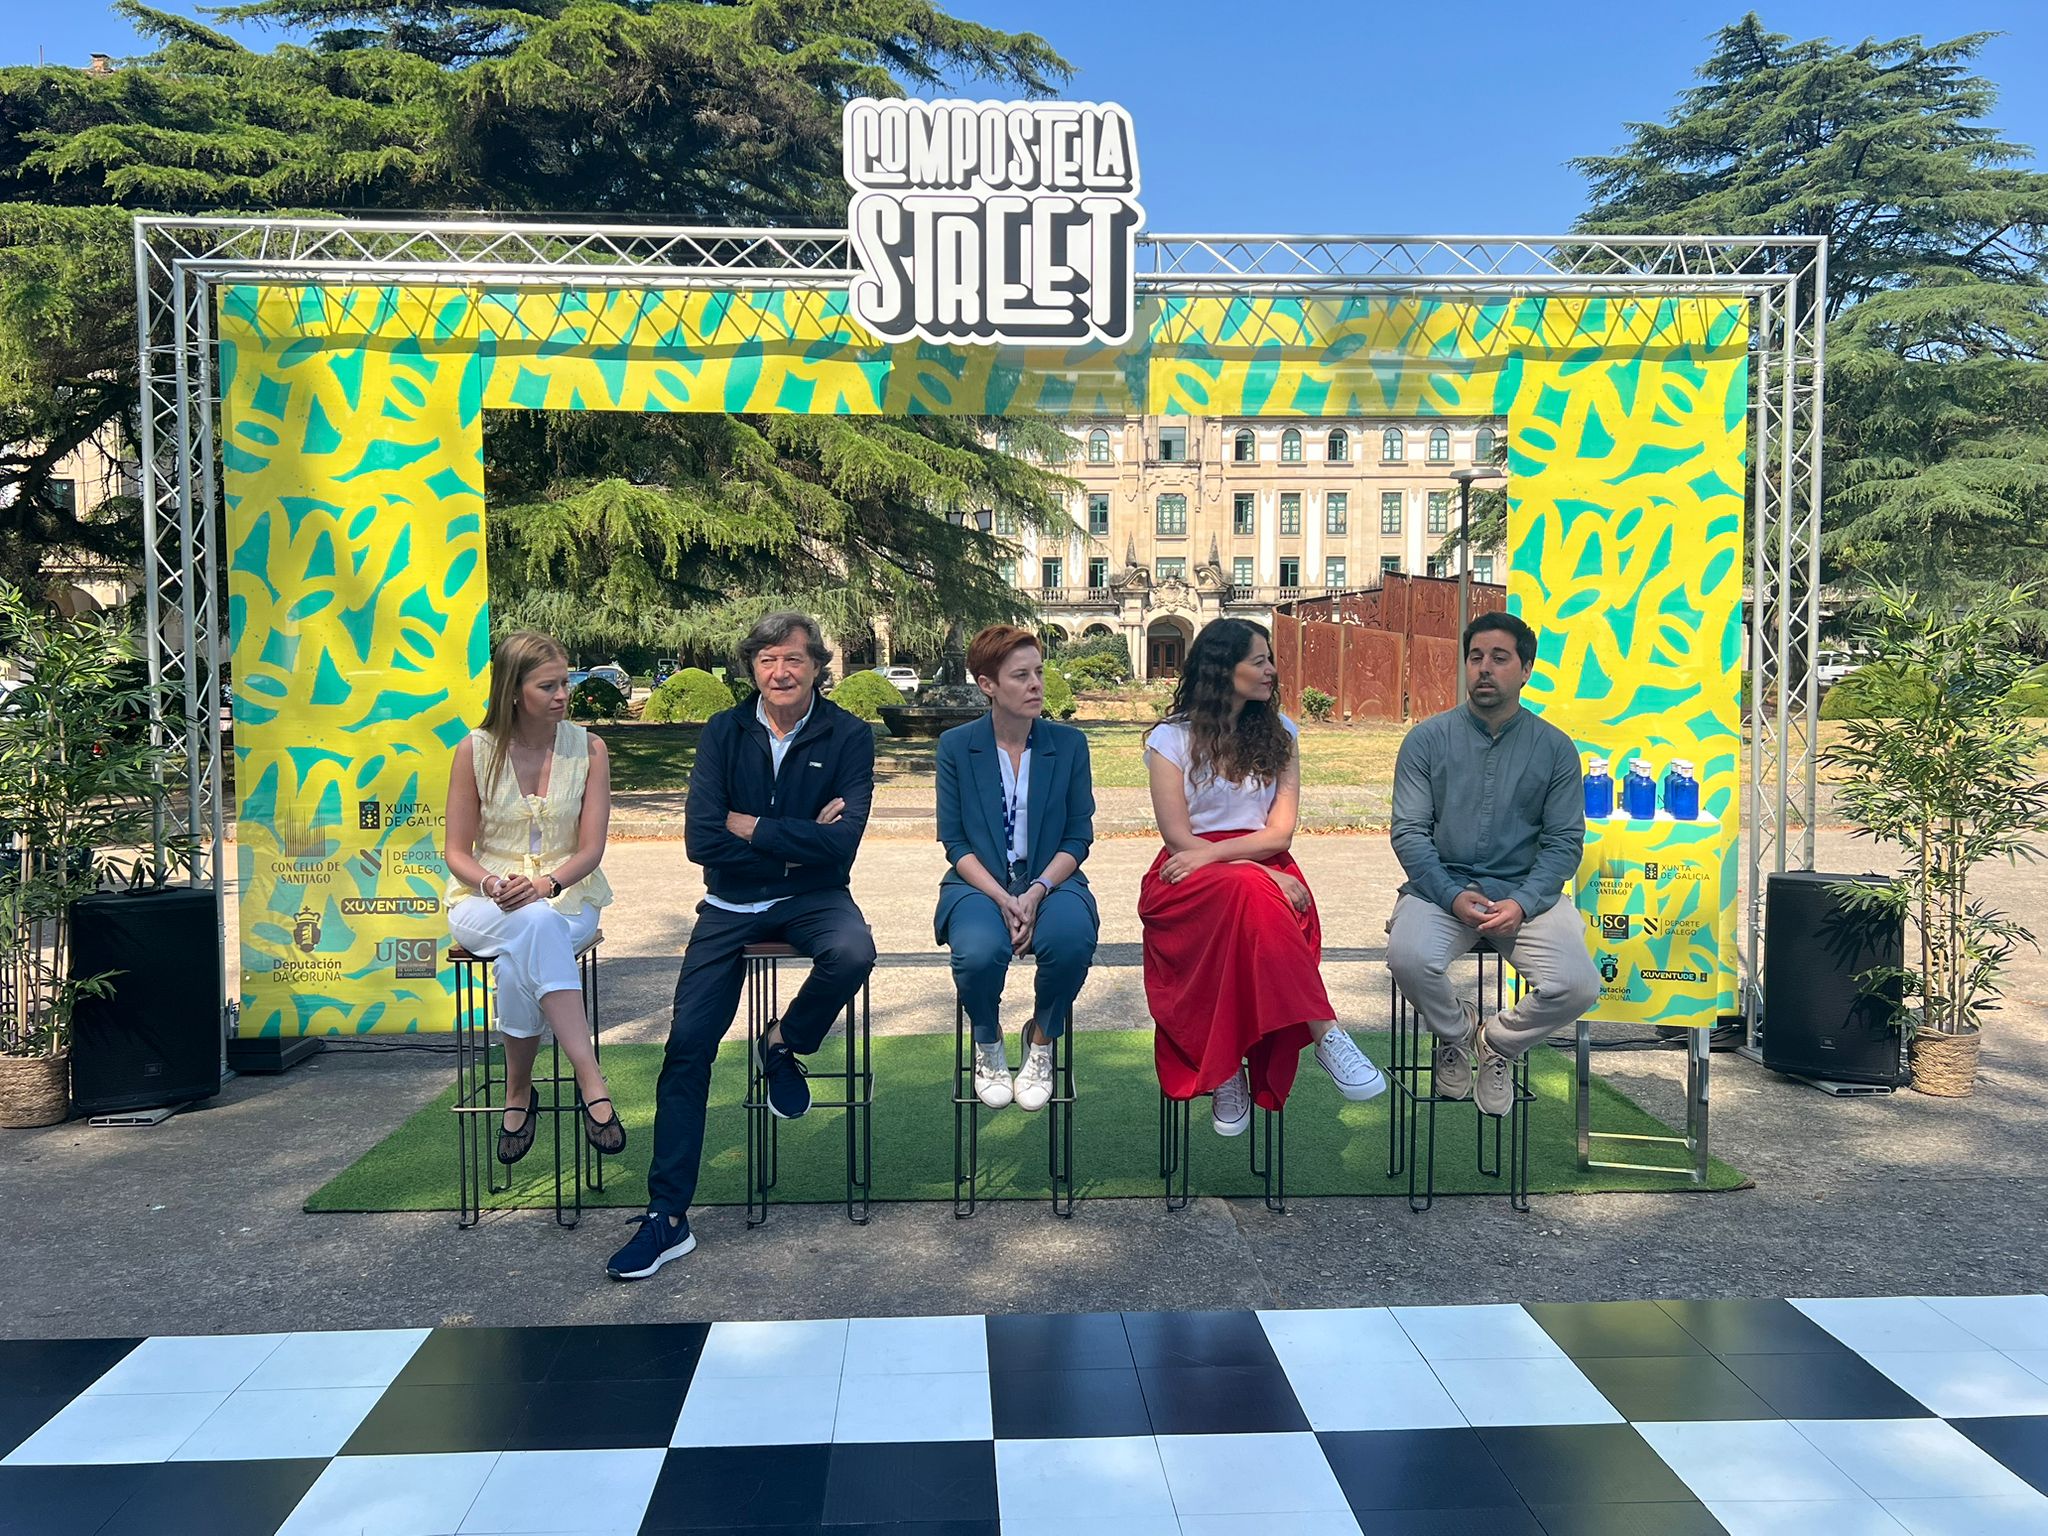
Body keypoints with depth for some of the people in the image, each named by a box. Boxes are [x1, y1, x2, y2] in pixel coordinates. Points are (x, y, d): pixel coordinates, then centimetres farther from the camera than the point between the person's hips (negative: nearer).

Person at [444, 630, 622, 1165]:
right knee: (535, 925, -37)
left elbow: (590, 850, -2)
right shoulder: (475, 751, -2)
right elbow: (457, 853, 1)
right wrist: (491, 884, -20)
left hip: (567, 897, 1)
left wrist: (547, 884, -22)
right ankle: (591, 1082, -40)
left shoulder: (588, 749, 0)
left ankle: (519, 1092, -21)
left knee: (519, 958, -36)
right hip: (486, 903, -1)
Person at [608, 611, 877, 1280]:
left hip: (812, 898, -1)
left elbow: (840, 845, -16)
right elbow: (701, 840, -10)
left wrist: (750, 827, -12)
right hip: (732, 904, 2)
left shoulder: (848, 736, -5)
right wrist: (798, 838, -13)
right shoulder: (723, 733, 0)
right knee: (687, 1043, -8)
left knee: (853, 953, -35)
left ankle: (785, 1043, -1)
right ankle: (667, 1217, 2)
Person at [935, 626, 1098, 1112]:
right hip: (979, 884, -1)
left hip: (1050, 881, 1)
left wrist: (1037, 892, -15)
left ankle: (1041, 1040, 0)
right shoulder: (956, 746, 1)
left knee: (1071, 941, -33)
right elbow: (954, 840, 0)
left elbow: (1078, 837, 2)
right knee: (979, 952, -34)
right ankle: (988, 1045, 3)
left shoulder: (1069, 743, 3)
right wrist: (1001, 898, -16)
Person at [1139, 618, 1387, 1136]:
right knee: (1250, 891, -39)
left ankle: (1231, 1071, -37)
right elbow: (1178, 838, -4)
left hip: (1265, 873, 2)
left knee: (1257, 905, -37)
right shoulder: (1171, 738, 5)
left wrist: (1212, 853, -12)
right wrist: (1258, 872, -16)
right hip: (1187, 883, -2)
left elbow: (1280, 834, 5)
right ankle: (1325, 1034, -38)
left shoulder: (1280, 733, 15)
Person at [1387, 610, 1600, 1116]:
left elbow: (1565, 841, 3)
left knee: (1576, 986, -24)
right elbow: (1409, 831, -1)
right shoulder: (1427, 739, 3)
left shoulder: (1555, 748, 5)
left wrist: (1522, 903, -14)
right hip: (1441, 885, -1)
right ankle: (1455, 1033, 5)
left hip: (1525, 890, 1)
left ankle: (1498, 1042, 10)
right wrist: (1453, 896, -16)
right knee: (1409, 959, -32)